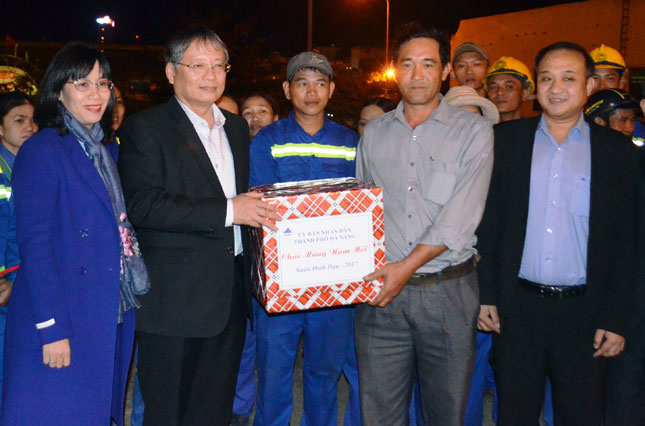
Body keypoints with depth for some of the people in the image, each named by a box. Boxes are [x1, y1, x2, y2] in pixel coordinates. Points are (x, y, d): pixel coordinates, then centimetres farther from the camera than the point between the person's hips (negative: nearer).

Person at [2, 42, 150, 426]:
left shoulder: (102, 151, 13)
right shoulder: (42, 151, -10)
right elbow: (35, 244, -15)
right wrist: (52, 329, -19)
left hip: (109, 320, 7)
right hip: (62, 324, -7)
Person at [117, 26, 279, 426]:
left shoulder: (237, 127, 16)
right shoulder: (145, 128, -6)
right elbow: (143, 206, -18)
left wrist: (257, 208, 7)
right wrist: (227, 211, -20)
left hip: (230, 294, 6)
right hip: (175, 298, -6)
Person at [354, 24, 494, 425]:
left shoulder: (473, 130, -1)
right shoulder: (374, 133, 10)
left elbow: (460, 217, -10)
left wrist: (407, 266, -16)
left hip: (448, 291, -2)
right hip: (381, 289, 3)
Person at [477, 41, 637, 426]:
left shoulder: (616, 150, 2)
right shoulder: (507, 139, 4)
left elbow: (624, 243, 1)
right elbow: (489, 221, 4)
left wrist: (614, 320, -3)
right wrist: (487, 295, -1)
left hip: (582, 311, 0)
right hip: (517, 307, 1)